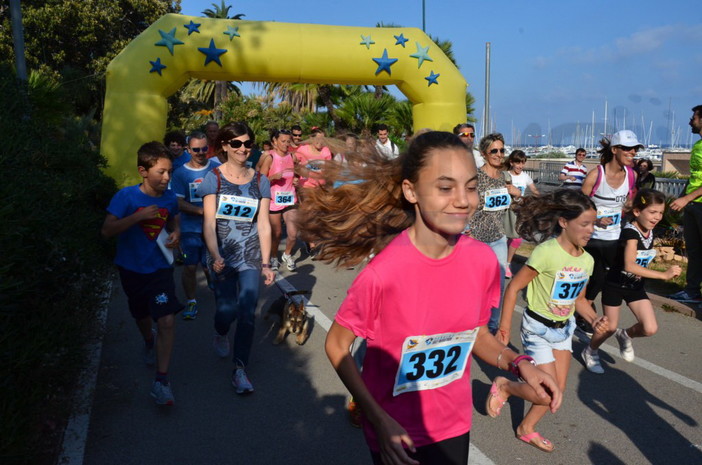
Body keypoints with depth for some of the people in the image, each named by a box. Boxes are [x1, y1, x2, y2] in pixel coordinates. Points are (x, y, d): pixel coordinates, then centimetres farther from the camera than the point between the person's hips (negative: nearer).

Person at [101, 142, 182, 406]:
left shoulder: (170, 198, -7)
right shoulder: (127, 197, -17)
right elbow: (107, 231, -22)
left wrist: (175, 233, -6)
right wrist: (138, 216, -32)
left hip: (160, 268, 1)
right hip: (132, 268, 0)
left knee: (167, 320, -14)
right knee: (142, 316, 21)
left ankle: (161, 382, -5)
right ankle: (149, 343, 57)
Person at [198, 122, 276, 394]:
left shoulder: (260, 181, 4)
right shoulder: (213, 178, -2)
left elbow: (263, 225, 2)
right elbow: (209, 222, -10)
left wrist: (266, 263, -3)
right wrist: (215, 256, -25)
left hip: (251, 254, 1)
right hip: (222, 255, -1)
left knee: (247, 312, -6)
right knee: (227, 309, -2)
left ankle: (240, 369, 8)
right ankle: (220, 334, 36)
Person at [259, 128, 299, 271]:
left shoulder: (292, 157, 5)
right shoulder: (269, 158, -7)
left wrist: (296, 181, 1)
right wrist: (274, 177, -24)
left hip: (290, 200, 3)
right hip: (274, 201, -3)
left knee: (293, 234, -8)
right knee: (277, 233, 9)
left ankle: (287, 255, 21)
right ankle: (274, 257, 34)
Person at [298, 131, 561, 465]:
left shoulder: (482, 260, -13)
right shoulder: (383, 273, -27)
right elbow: (336, 346, -13)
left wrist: (518, 364, -13)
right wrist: (380, 422, -18)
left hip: (455, 426, 4)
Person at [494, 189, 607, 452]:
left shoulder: (587, 260, -4)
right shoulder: (546, 252, -26)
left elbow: (579, 299, 10)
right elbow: (514, 287, -19)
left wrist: (594, 319, -10)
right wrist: (504, 328, -14)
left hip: (563, 329, 7)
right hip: (537, 328, -7)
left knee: (559, 388, 13)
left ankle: (527, 430, 35)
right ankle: (503, 386, 24)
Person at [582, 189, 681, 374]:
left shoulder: (649, 231, -3)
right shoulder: (630, 232, -27)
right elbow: (629, 265, -41)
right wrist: (664, 274, -41)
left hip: (636, 286, 6)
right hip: (615, 285, -6)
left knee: (650, 329, -6)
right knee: (610, 328, 7)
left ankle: (625, 335, 27)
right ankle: (590, 352, 35)